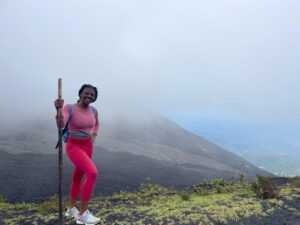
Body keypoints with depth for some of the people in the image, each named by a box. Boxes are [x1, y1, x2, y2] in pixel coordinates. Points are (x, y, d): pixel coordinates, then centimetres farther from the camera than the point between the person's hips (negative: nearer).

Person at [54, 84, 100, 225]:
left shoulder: (93, 111, 1)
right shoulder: (69, 108, -16)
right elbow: (61, 124, -33)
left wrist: (94, 136, 7)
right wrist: (58, 109, -49)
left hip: (88, 146, 7)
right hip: (74, 147, -7)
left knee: (78, 176, 18)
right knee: (92, 173, -23)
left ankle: (71, 209, 37)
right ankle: (83, 214, -12)